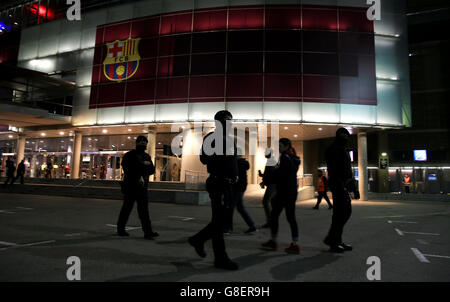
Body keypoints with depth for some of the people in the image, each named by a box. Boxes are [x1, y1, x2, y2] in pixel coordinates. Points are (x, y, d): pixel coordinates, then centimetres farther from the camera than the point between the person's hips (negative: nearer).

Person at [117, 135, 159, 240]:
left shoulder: (147, 157, 17)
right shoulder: (129, 155, -1)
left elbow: (152, 170, 9)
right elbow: (128, 169, -13)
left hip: (143, 187, 5)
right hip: (130, 187, -5)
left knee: (143, 210, 0)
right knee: (127, 208, 5)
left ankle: (148, 232, -4)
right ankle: (120, 229, 21)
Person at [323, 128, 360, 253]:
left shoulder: (344, 150, 22)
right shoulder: (333, 149, -7)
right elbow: (333, 170, -18)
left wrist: (354, 188, 20)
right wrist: (341, 186, -26)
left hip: (344, 184, 10)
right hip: (337, 184, -10)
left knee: (346, 211, 10)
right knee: (340, 212, -8)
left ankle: (331, 238, 17)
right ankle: (334, 242, 1)